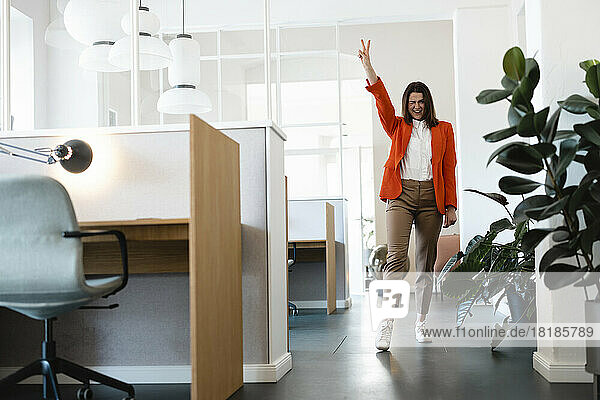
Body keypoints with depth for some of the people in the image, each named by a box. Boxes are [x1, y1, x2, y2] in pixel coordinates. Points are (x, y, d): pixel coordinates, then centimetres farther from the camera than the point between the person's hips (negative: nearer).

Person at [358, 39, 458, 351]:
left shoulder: (443, 130, 14)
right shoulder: (398, 127, 14)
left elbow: (449, 170, 10)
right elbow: (382, 101, -3)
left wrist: (451, 206, 4)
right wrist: (369, 69, -16)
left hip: (431, 198, 2)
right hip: (401, 195, -1)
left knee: (426, 262, 5)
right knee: (396, 258, -15)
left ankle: (421, 322, 15)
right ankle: (386, 325, -16)